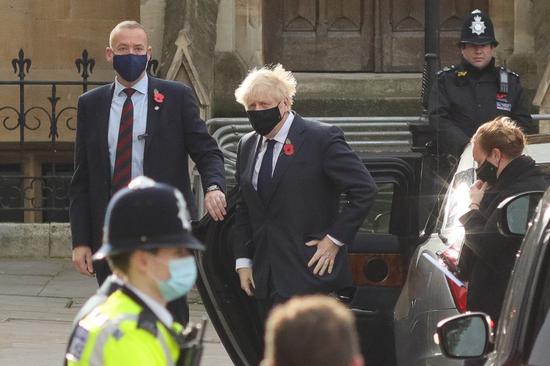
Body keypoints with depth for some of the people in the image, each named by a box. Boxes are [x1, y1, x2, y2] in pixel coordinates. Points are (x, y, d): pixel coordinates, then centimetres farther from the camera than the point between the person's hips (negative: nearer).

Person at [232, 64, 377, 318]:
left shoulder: (321, 139, -7)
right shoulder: (247, 146, 14)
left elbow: (364, 189, -9)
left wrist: (335, 239, -10)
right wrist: (243, 261, 11)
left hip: (307, 271, -7)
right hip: (265, 275, 7)